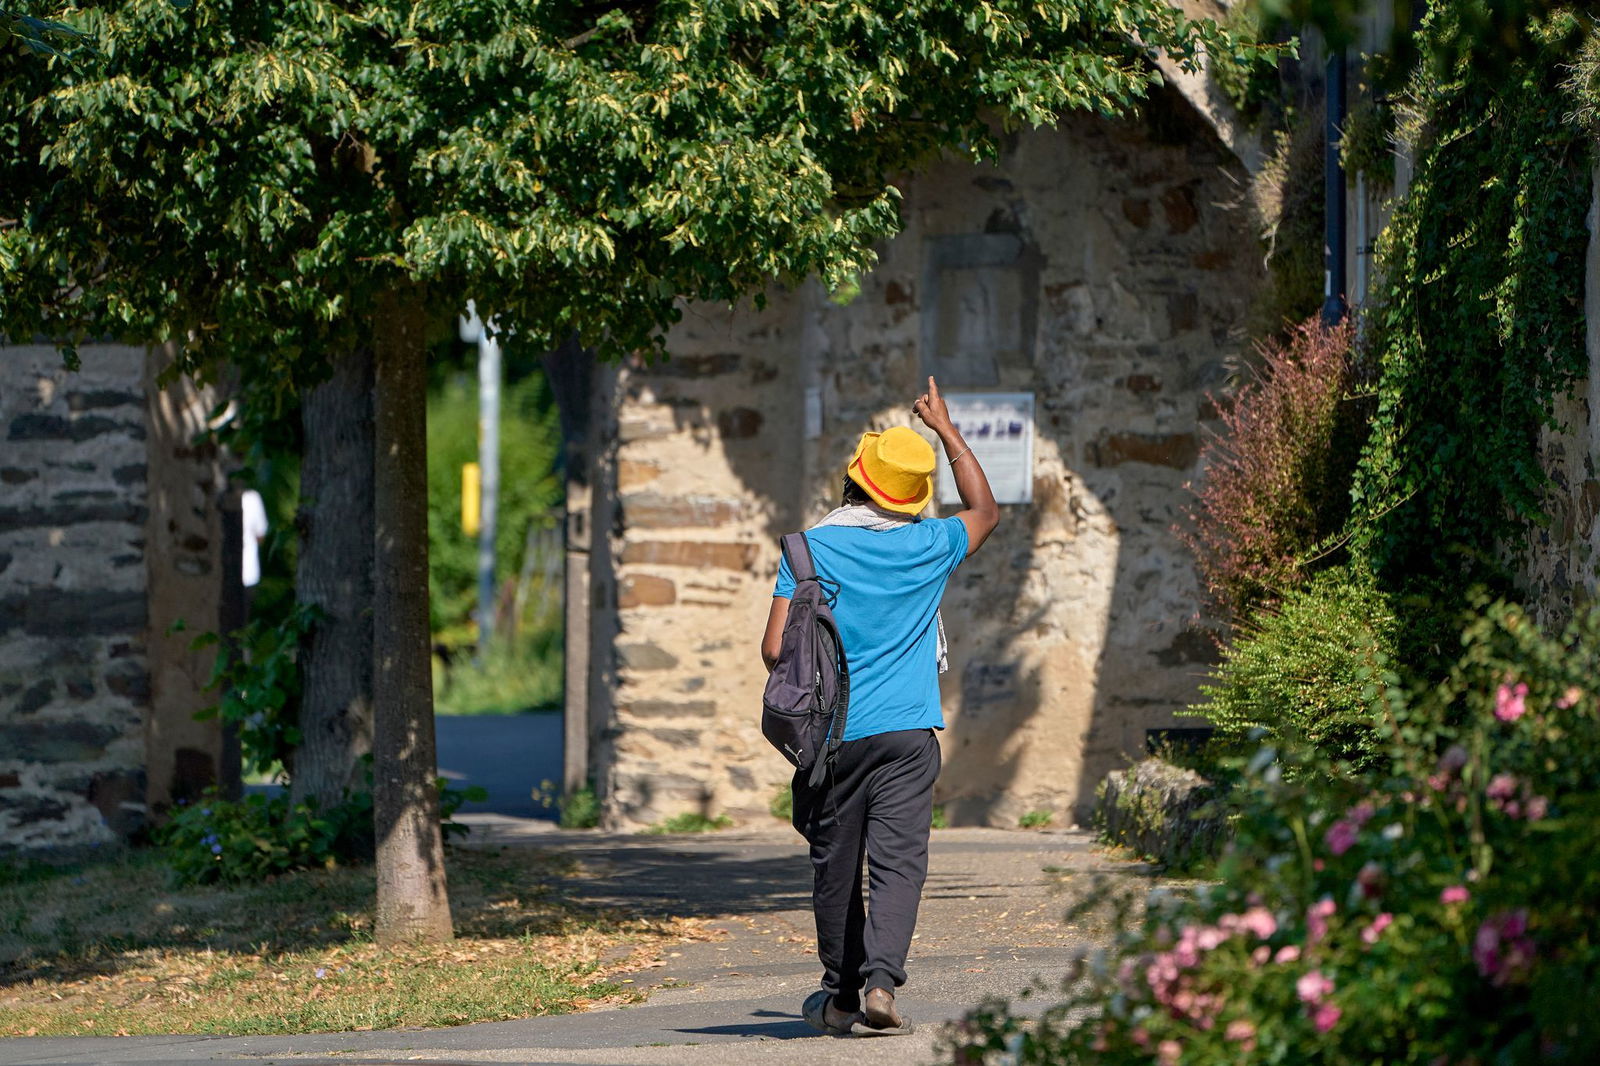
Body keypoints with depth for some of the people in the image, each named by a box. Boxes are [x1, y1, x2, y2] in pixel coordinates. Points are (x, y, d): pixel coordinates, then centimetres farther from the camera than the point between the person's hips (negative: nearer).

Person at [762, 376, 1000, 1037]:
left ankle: (841, 997, 20)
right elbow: (985, 511, 24)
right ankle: (881, 983, -22)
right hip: (906, 733, 0)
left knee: (836, 868, 11)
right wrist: (946, 429, 29)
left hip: (833, 734, 0)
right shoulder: (927, 548, 1)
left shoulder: (811, 548, -4)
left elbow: (776, 647, -7)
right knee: (898, 861, -4)